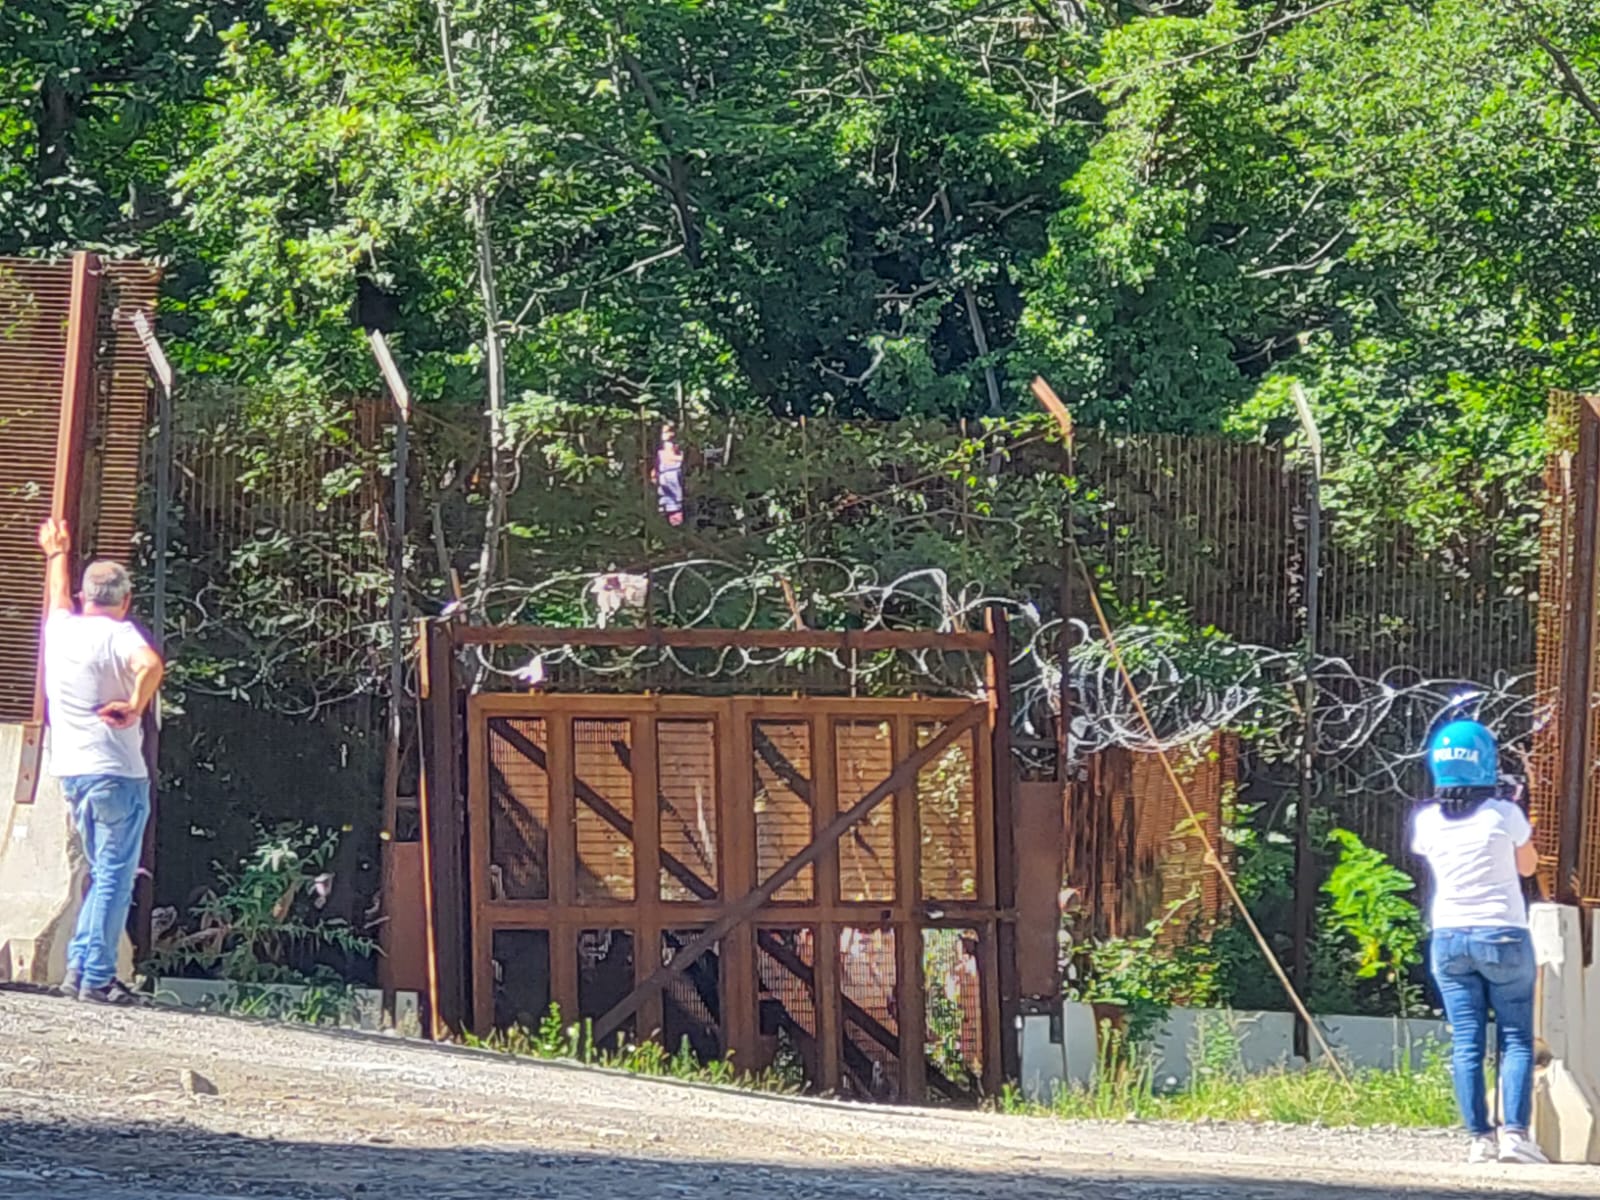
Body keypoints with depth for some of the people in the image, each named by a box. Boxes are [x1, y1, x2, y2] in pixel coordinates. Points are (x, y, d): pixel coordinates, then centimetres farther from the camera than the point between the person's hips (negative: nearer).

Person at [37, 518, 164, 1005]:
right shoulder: (120, 635, -11)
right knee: (114, 877, -4)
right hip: (116, 771, -7)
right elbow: (150, 665, -32)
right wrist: (135, 707, -16)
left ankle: (79, 966, 12)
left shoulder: (61, 630, 8)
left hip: (71, 771, 7)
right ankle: (97, 977, -7)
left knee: (103, 873, 17)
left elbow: (58, 596, 32)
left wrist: (56, 555, 50)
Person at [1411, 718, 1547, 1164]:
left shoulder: (1426, 821, -3)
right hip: (1503, 935, -3)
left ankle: (1480, 1137, 0)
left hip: (1448, 938, 3)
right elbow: (1528, 865, 6)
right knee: (1516, 1038, 3)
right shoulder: (1503, 814, -11)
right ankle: (1515, 1132, -9)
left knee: (1466, 1042, 4)